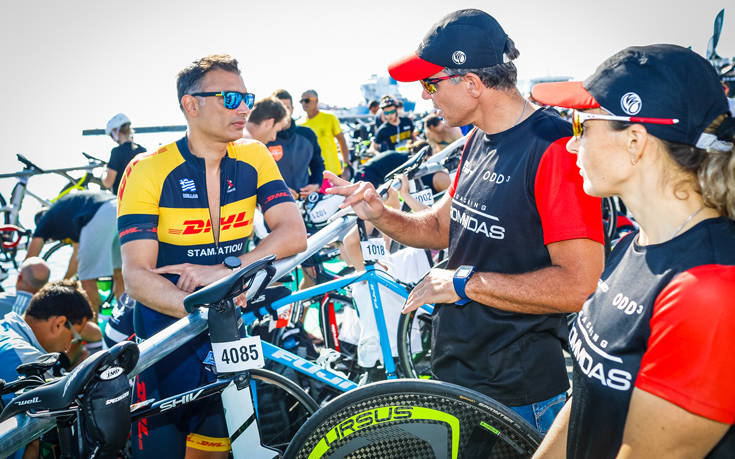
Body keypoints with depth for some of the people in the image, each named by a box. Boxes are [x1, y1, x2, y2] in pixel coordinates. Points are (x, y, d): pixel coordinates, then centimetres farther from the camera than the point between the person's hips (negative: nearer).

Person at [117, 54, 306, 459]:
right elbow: (137, 276, -19)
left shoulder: (254, 158, -1)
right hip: (167, 334, -2)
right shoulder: (148, 171, -12)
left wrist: (222, 271, -25)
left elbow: (293, 235, -12)